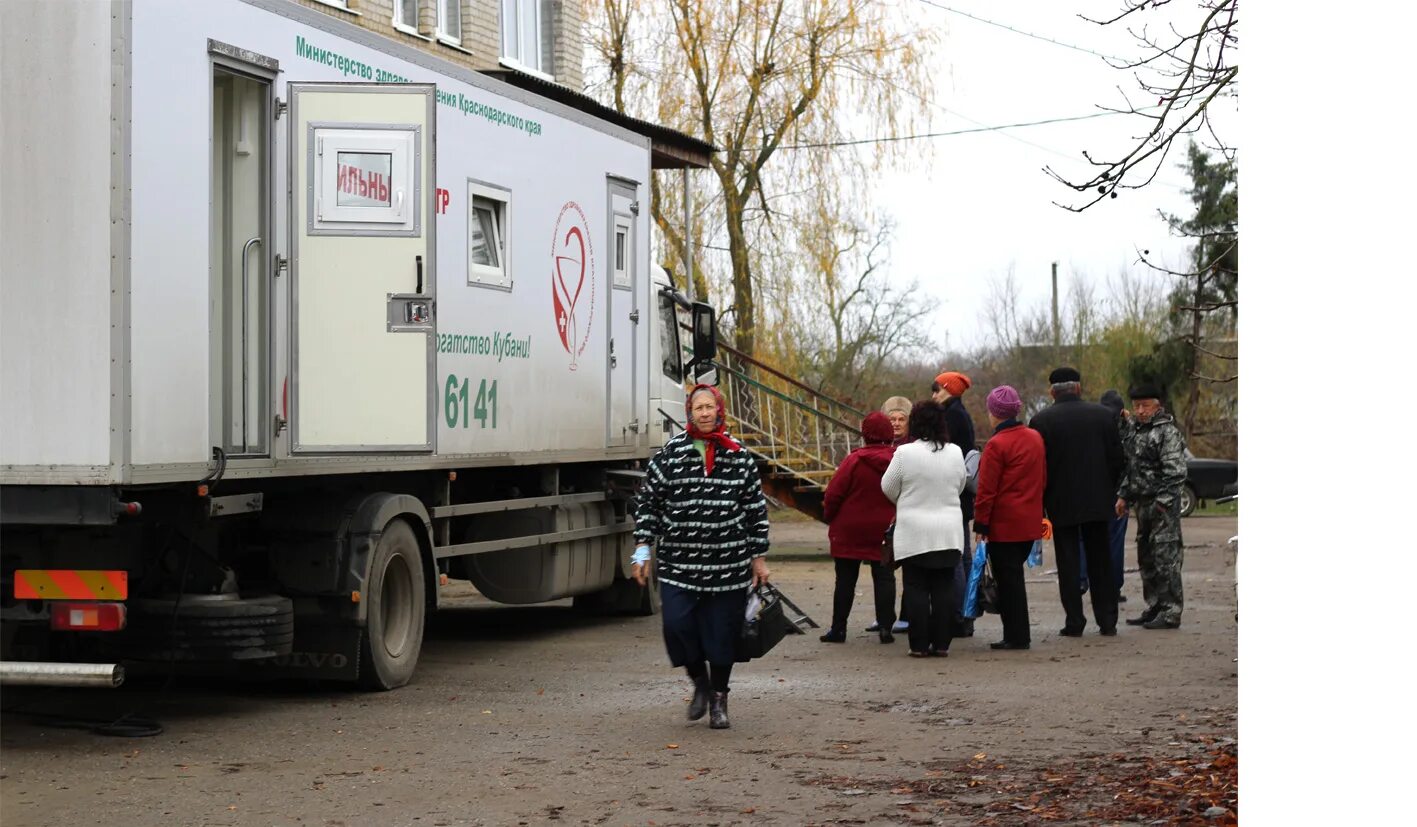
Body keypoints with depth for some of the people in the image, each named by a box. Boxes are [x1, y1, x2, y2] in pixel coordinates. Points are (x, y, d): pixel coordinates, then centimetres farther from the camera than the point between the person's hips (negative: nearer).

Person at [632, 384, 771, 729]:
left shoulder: (739, 457, 5)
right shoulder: (669, 454, 2)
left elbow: (757, 509, 11)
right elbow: (648, 502, 7)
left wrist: (759, 556, 9)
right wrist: (643, 549, 2)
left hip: (729, 566, 0)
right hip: (678, 562, 0)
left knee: (722, 633, 5)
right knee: (677, 624, -11)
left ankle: (719, 699, 23)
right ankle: (700, 683, 16)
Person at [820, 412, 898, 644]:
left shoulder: (855, 460, -14)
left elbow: (834, 493, -12)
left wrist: (829, 516, 3)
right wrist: (895, 519, 15)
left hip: (850, 531, -2)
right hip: (884, 530, 2)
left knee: (845, 579, 6)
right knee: (884, 577, 8)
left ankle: (838, 628, 8)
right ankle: (885, 626, 1)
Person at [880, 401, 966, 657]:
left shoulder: (905, 453, -12)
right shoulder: (955, 453, 1)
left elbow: (888, 487, -2)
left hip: (914, 533, -3)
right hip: (949, 532, 3)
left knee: (916, 588, 3)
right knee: (942, 588, 9)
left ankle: (919, 644, 1)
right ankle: (941, 643, 9)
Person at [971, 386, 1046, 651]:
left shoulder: (997, 445, -14)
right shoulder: (1035, 438, 8)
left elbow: (987, 490, -14)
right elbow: (1042, 479, 15)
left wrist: (980, 524, -9)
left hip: (1004, 525, -7)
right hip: (1031, 522, 7)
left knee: (1008, 579, -1)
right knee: (1014, 576, 15)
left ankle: (1016, 636, 1)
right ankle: (1018, 635, 17)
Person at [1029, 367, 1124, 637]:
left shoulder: (1042, 421, -8)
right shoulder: (1103, 415, 0)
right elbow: (1117, 457, 4)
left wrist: (1041, 501, 2)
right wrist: (1108, 490, 15)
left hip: (1061, 503, -3)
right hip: (1098, 501, 3)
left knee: (1068, 563, 3)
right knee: (1100, 561, 11)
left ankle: (1074, 622, 1)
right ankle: (1107, 621, 12)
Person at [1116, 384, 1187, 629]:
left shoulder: (1168, 432, -11)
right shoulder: (1138, 432, 18)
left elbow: (1176, 471, -18)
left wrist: (1163, 501, -21)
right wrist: (1124, 495, 18)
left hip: (1162, 506, -10)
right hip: (1143, 504, 10)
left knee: (1165, 558, -9)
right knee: (1146, 560, 13)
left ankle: (1171, 613, -7)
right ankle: (1154, 608, 22)